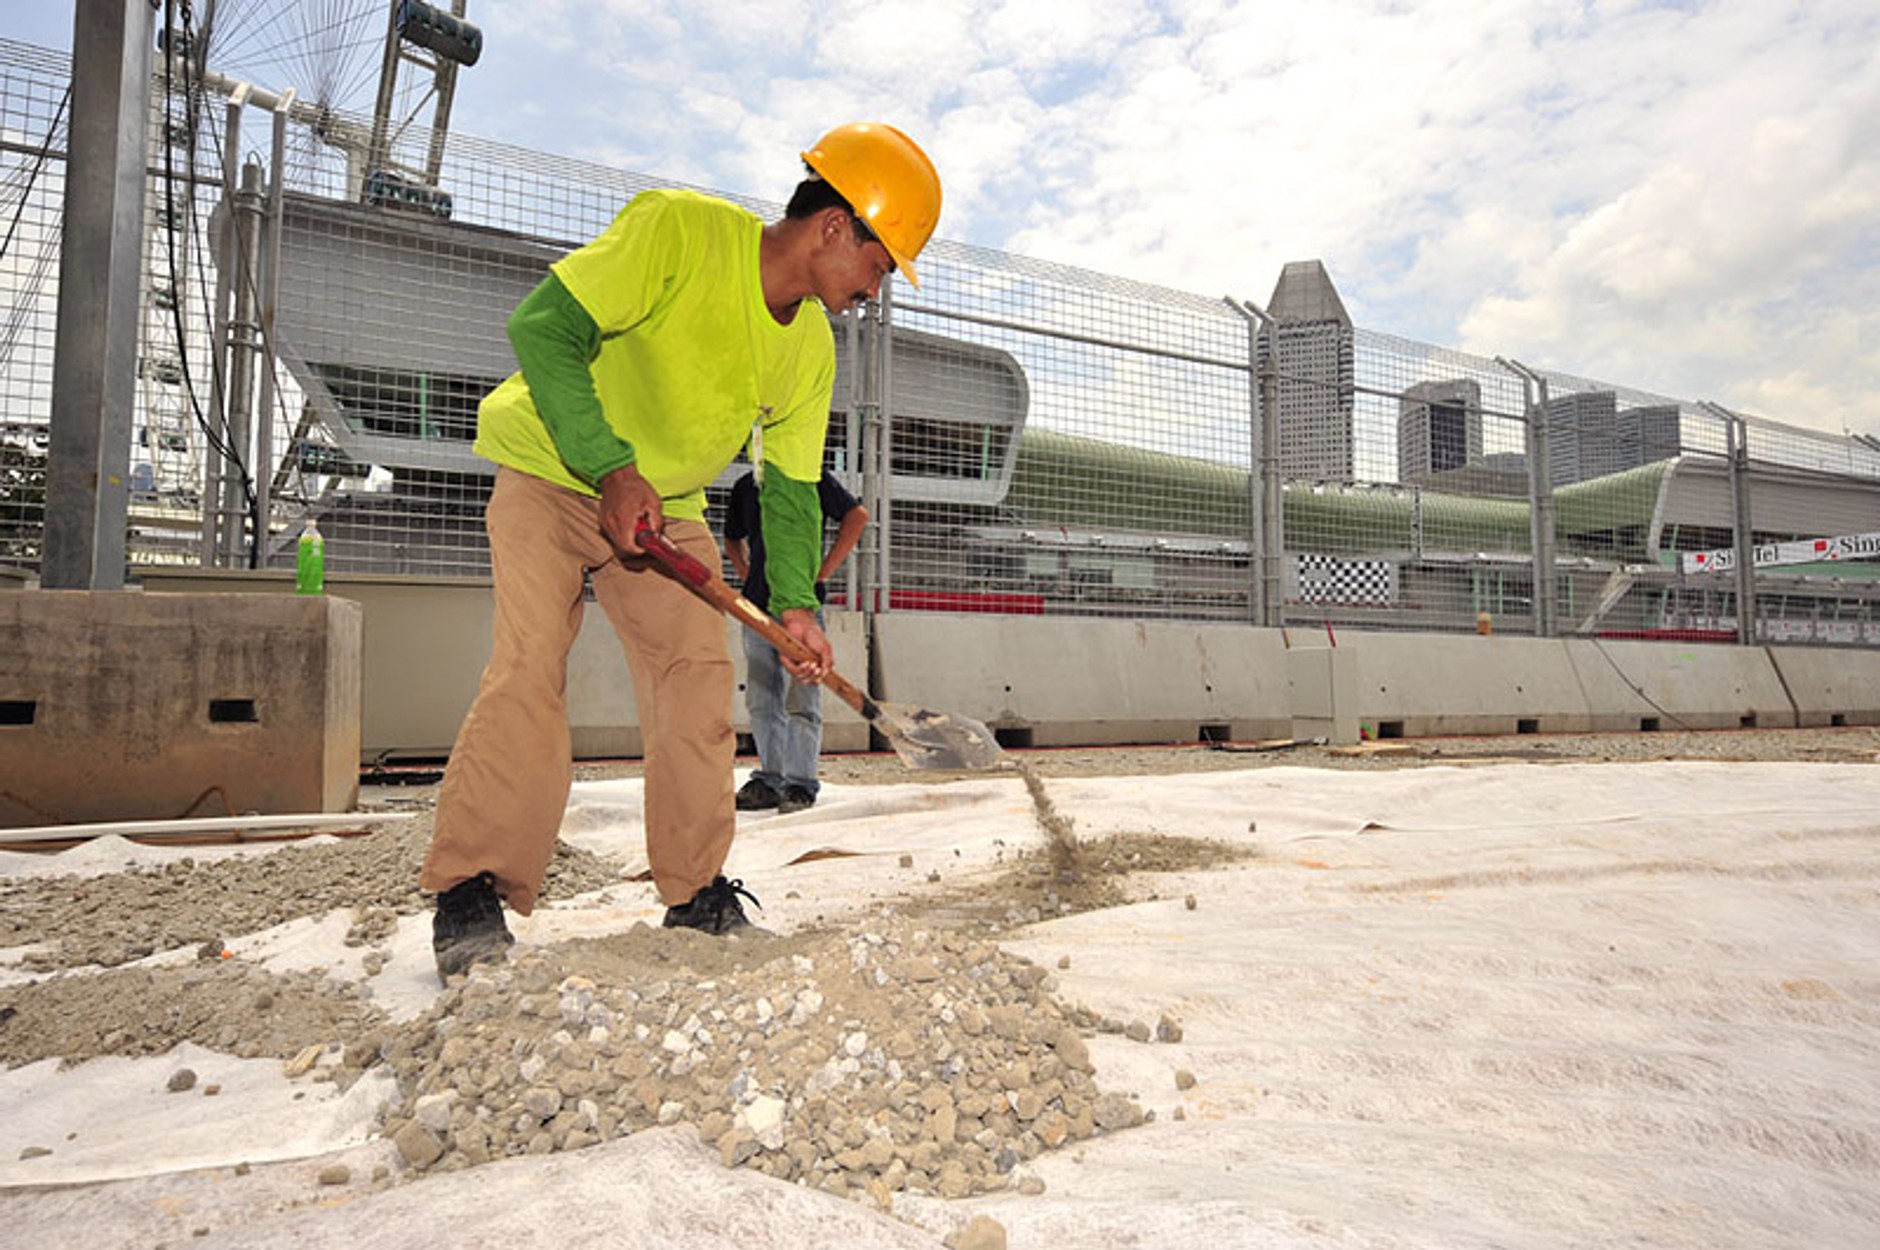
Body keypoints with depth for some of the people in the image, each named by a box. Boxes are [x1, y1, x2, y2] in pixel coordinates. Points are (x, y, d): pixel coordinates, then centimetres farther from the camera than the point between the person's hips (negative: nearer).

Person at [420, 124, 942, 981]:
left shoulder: (810, 350, -2)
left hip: (668, 507, 6)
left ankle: (697, 894, 5)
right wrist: (611, 469, -30)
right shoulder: (676, 230, -21)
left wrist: (795, 603, -9)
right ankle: (469, 892, -5)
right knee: (529, 668, -18)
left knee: (698, 677, -6)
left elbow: (790, 485, 3)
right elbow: (543, 326, -23)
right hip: (554, 471, -5)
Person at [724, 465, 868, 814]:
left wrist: (822, 572, -8)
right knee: (761, 700, 8)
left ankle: (801, 784, 3)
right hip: (758, 605, 5)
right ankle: (770, 780, 17)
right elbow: (732, 539, 30)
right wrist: (747, 575, 11)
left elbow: (857, 516, -5)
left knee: (800, 697, -5)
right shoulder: (744, 487, 15)